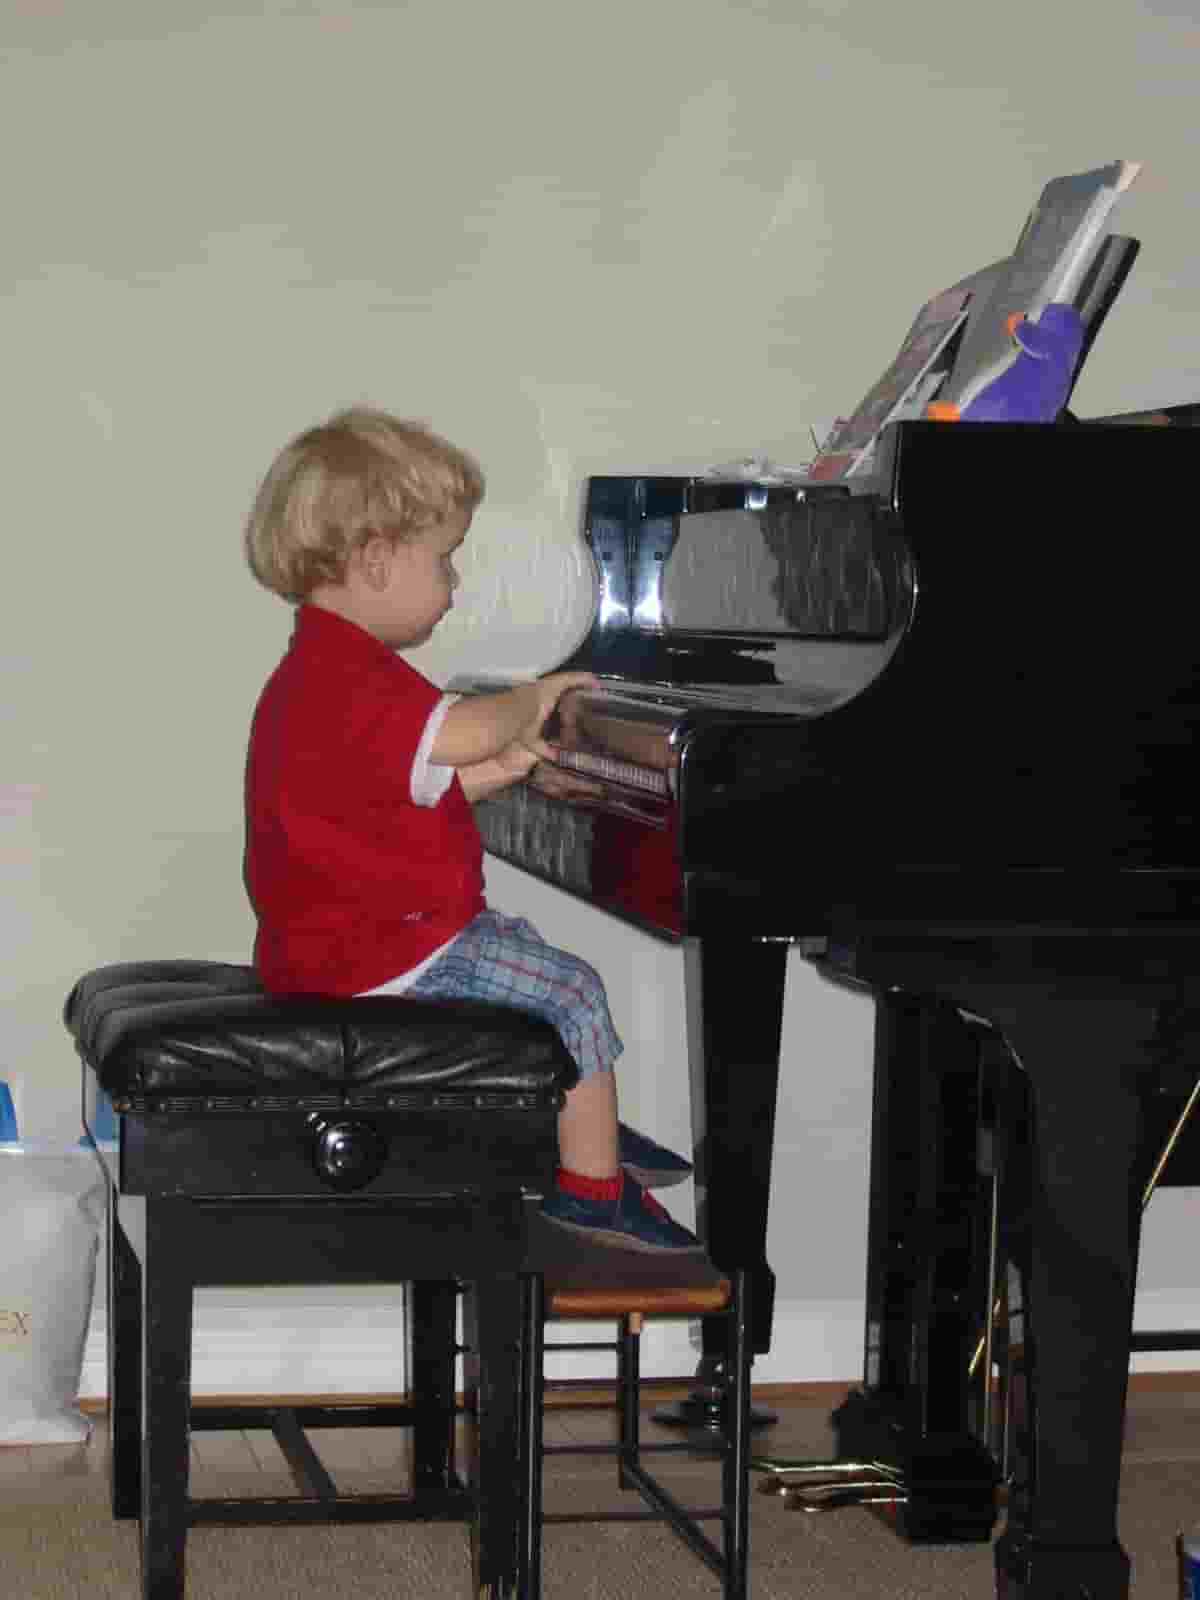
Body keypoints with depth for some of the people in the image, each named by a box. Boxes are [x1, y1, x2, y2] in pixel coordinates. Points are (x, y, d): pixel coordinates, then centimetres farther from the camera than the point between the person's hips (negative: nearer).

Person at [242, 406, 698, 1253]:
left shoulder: (323, 673, 13)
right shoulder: (350, 677, -25)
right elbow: (465, 731, -40)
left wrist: (499, 769, 6)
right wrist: (534, 696, -19)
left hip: (354, 927, 11)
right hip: (381, 951, -11)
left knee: (532, 956, 26)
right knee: (575, 994, -7)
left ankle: (587, 1134, 35)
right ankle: (592, 1187, -2)